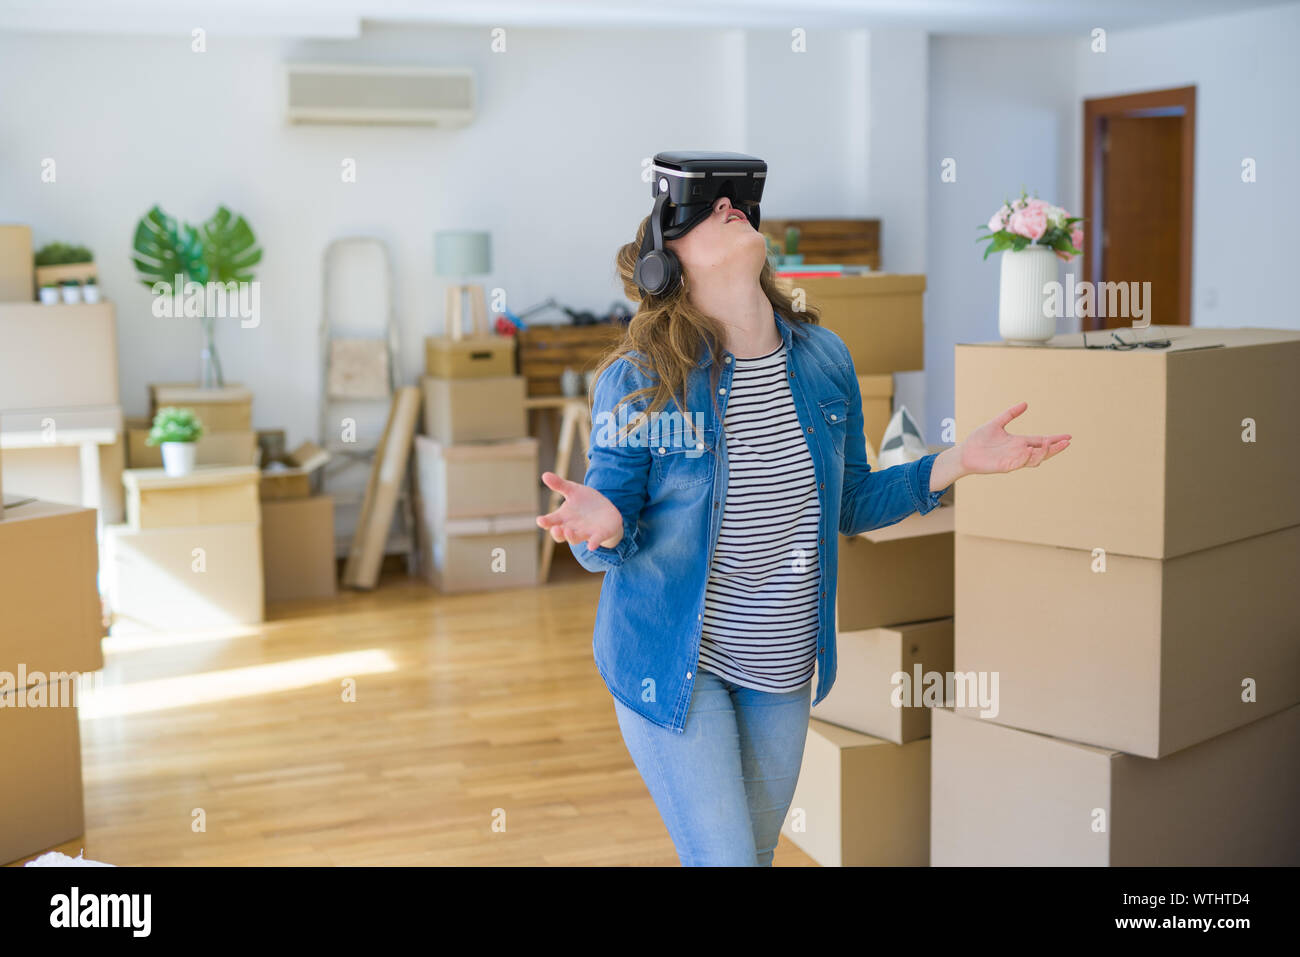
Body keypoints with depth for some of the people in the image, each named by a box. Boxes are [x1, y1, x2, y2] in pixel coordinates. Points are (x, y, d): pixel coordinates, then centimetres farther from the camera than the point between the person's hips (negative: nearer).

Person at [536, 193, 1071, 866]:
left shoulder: (824, 360, -2)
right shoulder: (640, 380, -15)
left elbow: (849, 505, 8)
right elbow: (608, 547, -12)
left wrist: (954, 463, -4)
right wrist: (603, 528, -36)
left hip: (782, 662, 5)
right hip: (674, 663, -5)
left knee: (757, 849, 19)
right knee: (721, 857, -4)